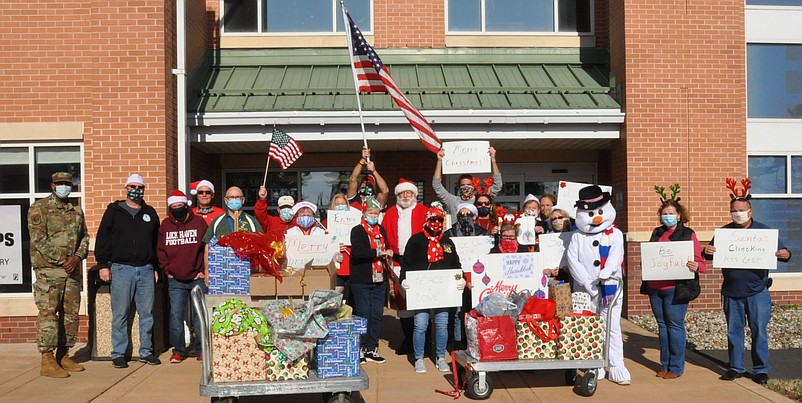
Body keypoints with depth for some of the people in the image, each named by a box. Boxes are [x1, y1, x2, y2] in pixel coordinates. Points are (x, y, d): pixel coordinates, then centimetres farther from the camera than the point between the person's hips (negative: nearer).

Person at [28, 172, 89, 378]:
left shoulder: (76, 210, 16)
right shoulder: (39, 208, -2)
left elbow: (84, 237, 14)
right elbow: (38, 239, -11)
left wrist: (77, 257, -6)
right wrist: (61, 260, -15)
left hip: (72, 269, 6)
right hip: (49, 269, -6)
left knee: (71, 313, 9)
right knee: (48, 313, -7)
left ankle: (63, 356, 19)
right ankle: (47, 362, -3)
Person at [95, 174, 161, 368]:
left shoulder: (150, 213, 15)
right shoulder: (114, 211, 6)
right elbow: (102, 239, 3)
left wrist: (156, 268, 14)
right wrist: (103, 265, -5)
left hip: (146, 270, 3)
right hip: (121, 269, -3)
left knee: (147, 313, 5)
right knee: (120, 314, 0)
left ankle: (146, 351, 14)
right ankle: (118, 354, 9)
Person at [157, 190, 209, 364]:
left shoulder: (199, 222, 1)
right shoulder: (165, 225, 9)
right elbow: (160, 250, 13)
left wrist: (203, 271, -4)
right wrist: (167, 270, 4)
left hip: (197, 279, -2)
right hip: (175, 281, 2)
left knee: (199, 316, 3)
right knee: (176, 315, 2)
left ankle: (202, 350, 12)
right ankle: (178, 350, 12)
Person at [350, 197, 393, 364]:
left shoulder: (381, 230, 15)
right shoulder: (357, 231, -4)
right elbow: (357, 251, -20)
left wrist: (389, 258, 3)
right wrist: (379, 253, -24)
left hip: (379, 279, 6)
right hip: (361, 280, -6)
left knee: (377, 314, 7)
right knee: (363, 314, -1)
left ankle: (372, 349, 16)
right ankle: (360, 349, 10)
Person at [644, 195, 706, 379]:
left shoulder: (688, 234, 0)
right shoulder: (657, 233, 15)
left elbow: (701, 263, -2)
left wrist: (695, 266, -25)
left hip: (675, 288, -5)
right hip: (655, 287, 5)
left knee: (675, 326, -2)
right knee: (662, 325, 11)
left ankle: (676, 367, 8)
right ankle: (665, 365, 20)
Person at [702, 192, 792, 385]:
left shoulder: (764, 231, 1)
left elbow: (782, 251, 2)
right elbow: (711, 253, 7)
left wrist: (785, 254, -22)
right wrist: (707, 252, -17)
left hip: (757, 292, -2)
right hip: (731, 291, 2)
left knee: (759, 331, 3)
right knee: (733, 331, 10)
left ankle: (761, 369, 16)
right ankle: (736, 367, 22)